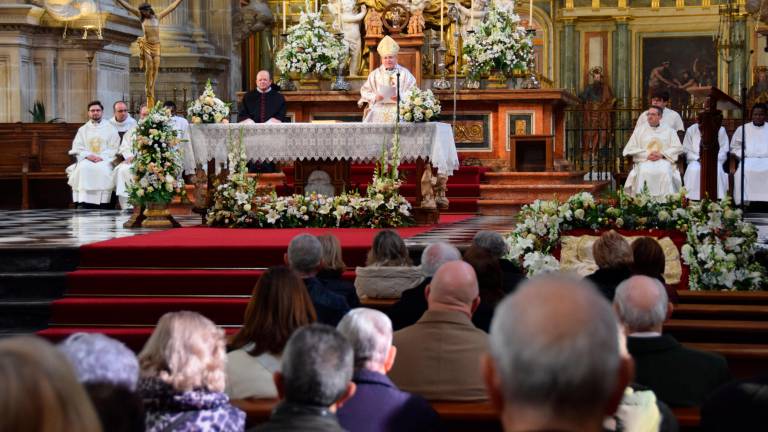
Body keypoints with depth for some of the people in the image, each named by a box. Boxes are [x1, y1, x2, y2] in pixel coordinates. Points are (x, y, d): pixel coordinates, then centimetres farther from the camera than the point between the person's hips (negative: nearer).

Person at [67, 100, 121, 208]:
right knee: (83, 168, -33)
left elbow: (114, 148, 4)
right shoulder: (83, 129, 20)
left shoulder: (110, 128, 13)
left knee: (103, 170, -36)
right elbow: (77, 148, 9)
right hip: (86, 159, 2)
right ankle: (83, 204, -36)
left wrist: (101, 157, -13)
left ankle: (102, 205, -36)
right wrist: (88, 155, -11)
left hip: (104, 160, -2)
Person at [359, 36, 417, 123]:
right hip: (378, 108, 1)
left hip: (399, 107, -1)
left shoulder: (405, 73, 10)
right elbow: (364, 91, 11)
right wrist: (375, 97, -10)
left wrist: (400, 97, -17)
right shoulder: (375, 74, 15)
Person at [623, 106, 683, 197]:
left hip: (664, 160, 0)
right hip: (644, 161, 0)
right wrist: (647, 154, -6)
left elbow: (677, 148, 8)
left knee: (665, 172, -34)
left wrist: (662, 154, -8)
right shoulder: (639, 130, 17)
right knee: (643, 172, -34)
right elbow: (630, 149, 8)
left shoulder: (669, 130, 16)